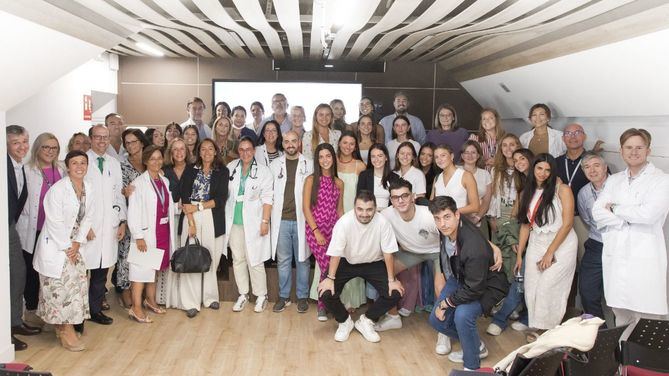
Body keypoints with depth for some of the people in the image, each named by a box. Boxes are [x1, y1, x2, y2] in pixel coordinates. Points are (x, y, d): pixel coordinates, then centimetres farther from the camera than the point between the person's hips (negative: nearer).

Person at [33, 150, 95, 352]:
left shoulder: (89, 189, 2)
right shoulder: (57, 190, -17)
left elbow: (87, 217, 5)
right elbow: (55, 222, -17)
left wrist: (77, 243, -4)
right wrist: (66, 248, -13)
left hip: (73, 245, 7)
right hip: (55, 246, -7)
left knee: (77, 283, 7)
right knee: (61, 286, -6)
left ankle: (62, 327, 22)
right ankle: (67, 332, 4)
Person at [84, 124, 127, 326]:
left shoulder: (114, 163, 13)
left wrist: (122, 221, 8)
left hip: (109, 225, 4)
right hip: (87, 225, -4)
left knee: (102, 270, 9)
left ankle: (96, 310, 19)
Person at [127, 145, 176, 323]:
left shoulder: (165, 181, 9)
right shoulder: (139, 183, -10)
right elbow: (133, 213, -13)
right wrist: (138, 237, -16)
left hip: (164, 231, 6)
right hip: (147, 232, -6)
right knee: (142, 268, -3)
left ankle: (150, 300, 29)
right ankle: (136, 308, 5)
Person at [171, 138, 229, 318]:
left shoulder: (222, 172, 7)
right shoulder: (190, 169, 7)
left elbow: (221, 198, -2)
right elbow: (184, 196, -2)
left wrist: (198, 207, -10)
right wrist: (191, 222, -12)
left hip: (213, 220, 0)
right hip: (191, 218, 0)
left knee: (211, 259, 3)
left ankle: (209, 296, 18)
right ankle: (191, 302, 2)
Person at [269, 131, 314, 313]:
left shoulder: (309, 165, 1)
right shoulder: (275, 165, 7)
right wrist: (268, 217, 1)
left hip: (302, 219, -2)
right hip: (281, 220, 2)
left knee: (302, 259, 7)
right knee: (283, 260, 9)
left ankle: (302, 296, 18)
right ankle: (284, 296, 19)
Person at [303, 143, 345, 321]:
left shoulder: (339, 183, 12)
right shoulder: (311, 180, 0)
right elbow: (306, 208, -4)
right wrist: (316, 231, -11)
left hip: (333, 230, 4)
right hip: (315, 230, -3)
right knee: (328, 267, -14)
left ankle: (323, 305, 14)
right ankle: (323, 305, 6)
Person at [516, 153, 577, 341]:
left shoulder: (562, 190, -8)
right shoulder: (526, 193, 8)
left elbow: (567, 223, -11)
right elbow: (525, 225, 10)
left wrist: (550, 252, -12)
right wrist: (519, 255, 8)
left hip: (561, 244, -4)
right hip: (536, 245, 5)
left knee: (547, 287, -9)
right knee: (531, 289, 0)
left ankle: (549, 329, 10)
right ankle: (536, 328, 16)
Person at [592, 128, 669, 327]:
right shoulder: (613, 180, 14)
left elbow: (648, 214, -16)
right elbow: (598, 212, 4)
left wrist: (615, 208, -2)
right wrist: (626, 220, -10)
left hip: (644, 258, -4)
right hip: (615, 255, 5)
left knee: (647, 316, -6)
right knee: (620, 314, 11)